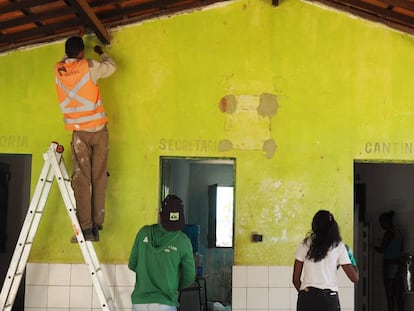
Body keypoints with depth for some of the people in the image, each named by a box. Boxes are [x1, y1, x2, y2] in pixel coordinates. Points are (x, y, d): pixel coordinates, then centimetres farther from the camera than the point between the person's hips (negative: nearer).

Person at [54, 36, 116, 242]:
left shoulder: (58, 69, 3)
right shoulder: (88, 66, -6)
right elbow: (111, 67, 11)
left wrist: (73, 46, 31)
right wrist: (101, 53, 27)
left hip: (79, 132, 2)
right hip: (99, 129, -1)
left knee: (81, 180, -2)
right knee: (99, 178, 2)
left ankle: (85, 228, -9)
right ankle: (97, 226, 1)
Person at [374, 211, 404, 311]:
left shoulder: (389, 233, -14)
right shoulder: (398, 232, 11)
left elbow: (382, 249, -14)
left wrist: (373, 247, 2)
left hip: (389, 264, -8)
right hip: (398, 263, 8)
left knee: (390, 293, -4)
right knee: (398, 293, 9)